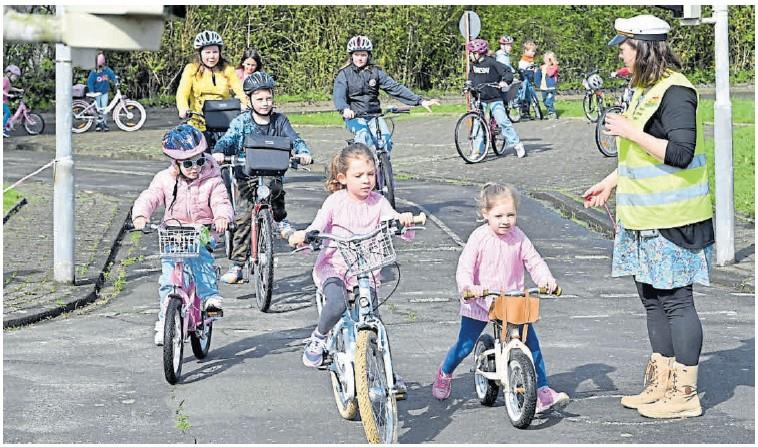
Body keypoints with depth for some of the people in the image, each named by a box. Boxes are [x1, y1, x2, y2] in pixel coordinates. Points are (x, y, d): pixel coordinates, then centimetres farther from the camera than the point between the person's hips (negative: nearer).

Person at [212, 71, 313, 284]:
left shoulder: (279, 120, 3)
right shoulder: (241, 122, -1)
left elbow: (294, 139, -6)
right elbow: (228, 139, -14)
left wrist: (304, 153, -28)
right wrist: (219, 152, -36)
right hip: (247, 174, 0)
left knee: (275, 188, -35)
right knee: (243, 217, -8)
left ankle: (280, 219, -3)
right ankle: (237, 265, -1)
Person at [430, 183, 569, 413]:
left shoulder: (518, 237, -2)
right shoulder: (479, 238, -13)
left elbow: (534, 262, 0)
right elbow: (464, 267, -16)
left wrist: (547, 280, -19)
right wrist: (467, 286, -37)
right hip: (480, 302, -2)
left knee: (531, 343, -7)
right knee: (465, 345, 6)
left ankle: (542, 391, -3)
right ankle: (444, 373, 37)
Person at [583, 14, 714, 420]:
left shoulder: (675, 92, -17)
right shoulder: (647, 89, 14)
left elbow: (680, 153, -25)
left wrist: (631, 132, -21)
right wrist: (611, 183, 26)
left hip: (672, 218, -10)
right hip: (646, 217, 10)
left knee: (675, 299, -5)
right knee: (652, 297, 14)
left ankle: (685, 395, 2)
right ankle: (662, 383, 23)